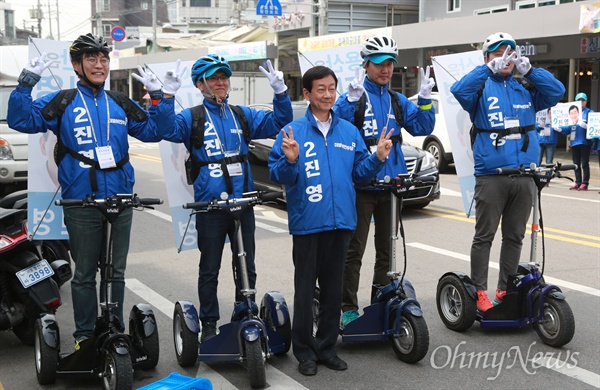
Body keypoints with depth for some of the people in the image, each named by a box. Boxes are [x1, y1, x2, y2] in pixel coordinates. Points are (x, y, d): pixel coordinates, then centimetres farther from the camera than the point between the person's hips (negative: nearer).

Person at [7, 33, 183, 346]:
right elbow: (22, 120, -8)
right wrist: (26, 84, -17)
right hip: (81, 202, -3)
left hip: (120, 200, 3)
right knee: (84, 273, 7)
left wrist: (164, 98, 6)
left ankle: (115, 330, 25)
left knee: (116, 271, 13)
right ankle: (84, 334, 19)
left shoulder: (120, 104, 12)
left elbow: (152, 130, 17)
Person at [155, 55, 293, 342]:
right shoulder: (191, 118, 1)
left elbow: (278, 123, 6)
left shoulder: (242, 115, 11)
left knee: (246, 267, 11)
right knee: (209, 269, 8)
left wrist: (280, 92, -8)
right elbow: (167, 130, -15)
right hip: (209, 205, -3)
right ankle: (209, 324, 20)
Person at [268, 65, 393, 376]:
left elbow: (359, 171, 10)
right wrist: (290, 161, -26)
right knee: (305, 289, 4)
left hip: (341, 221, 4)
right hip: (306, 223, -4)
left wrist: (378, 158, -6)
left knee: (333, 288, 12)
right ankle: (305, 351, 17)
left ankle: (327, 347, 25)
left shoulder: (349, 131, 9)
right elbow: (278, 175, -7)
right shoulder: (292, 131, -4)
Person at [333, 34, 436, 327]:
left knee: (387, 249, 13)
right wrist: (352, 99, -30)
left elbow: (421, 128, 4)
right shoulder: (354, 95, -3)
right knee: (354, 250, -1)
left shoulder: (397, 100, 12)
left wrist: (425, 99, -8)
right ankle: (348, 308, 7)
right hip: (360, 185, -5)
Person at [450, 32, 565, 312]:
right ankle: (479, 292, 9)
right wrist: (489, 69, -20)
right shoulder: (481, 87, 3)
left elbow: (556, 92, 1)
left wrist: (528, 69, -7)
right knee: (484, 235, 1)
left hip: (524, 177, 4)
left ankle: (505, 289, 22)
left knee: (514, 236, 11)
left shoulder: (525, 88, 13)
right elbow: (459, 91, -16)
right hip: (491, 177, -4)